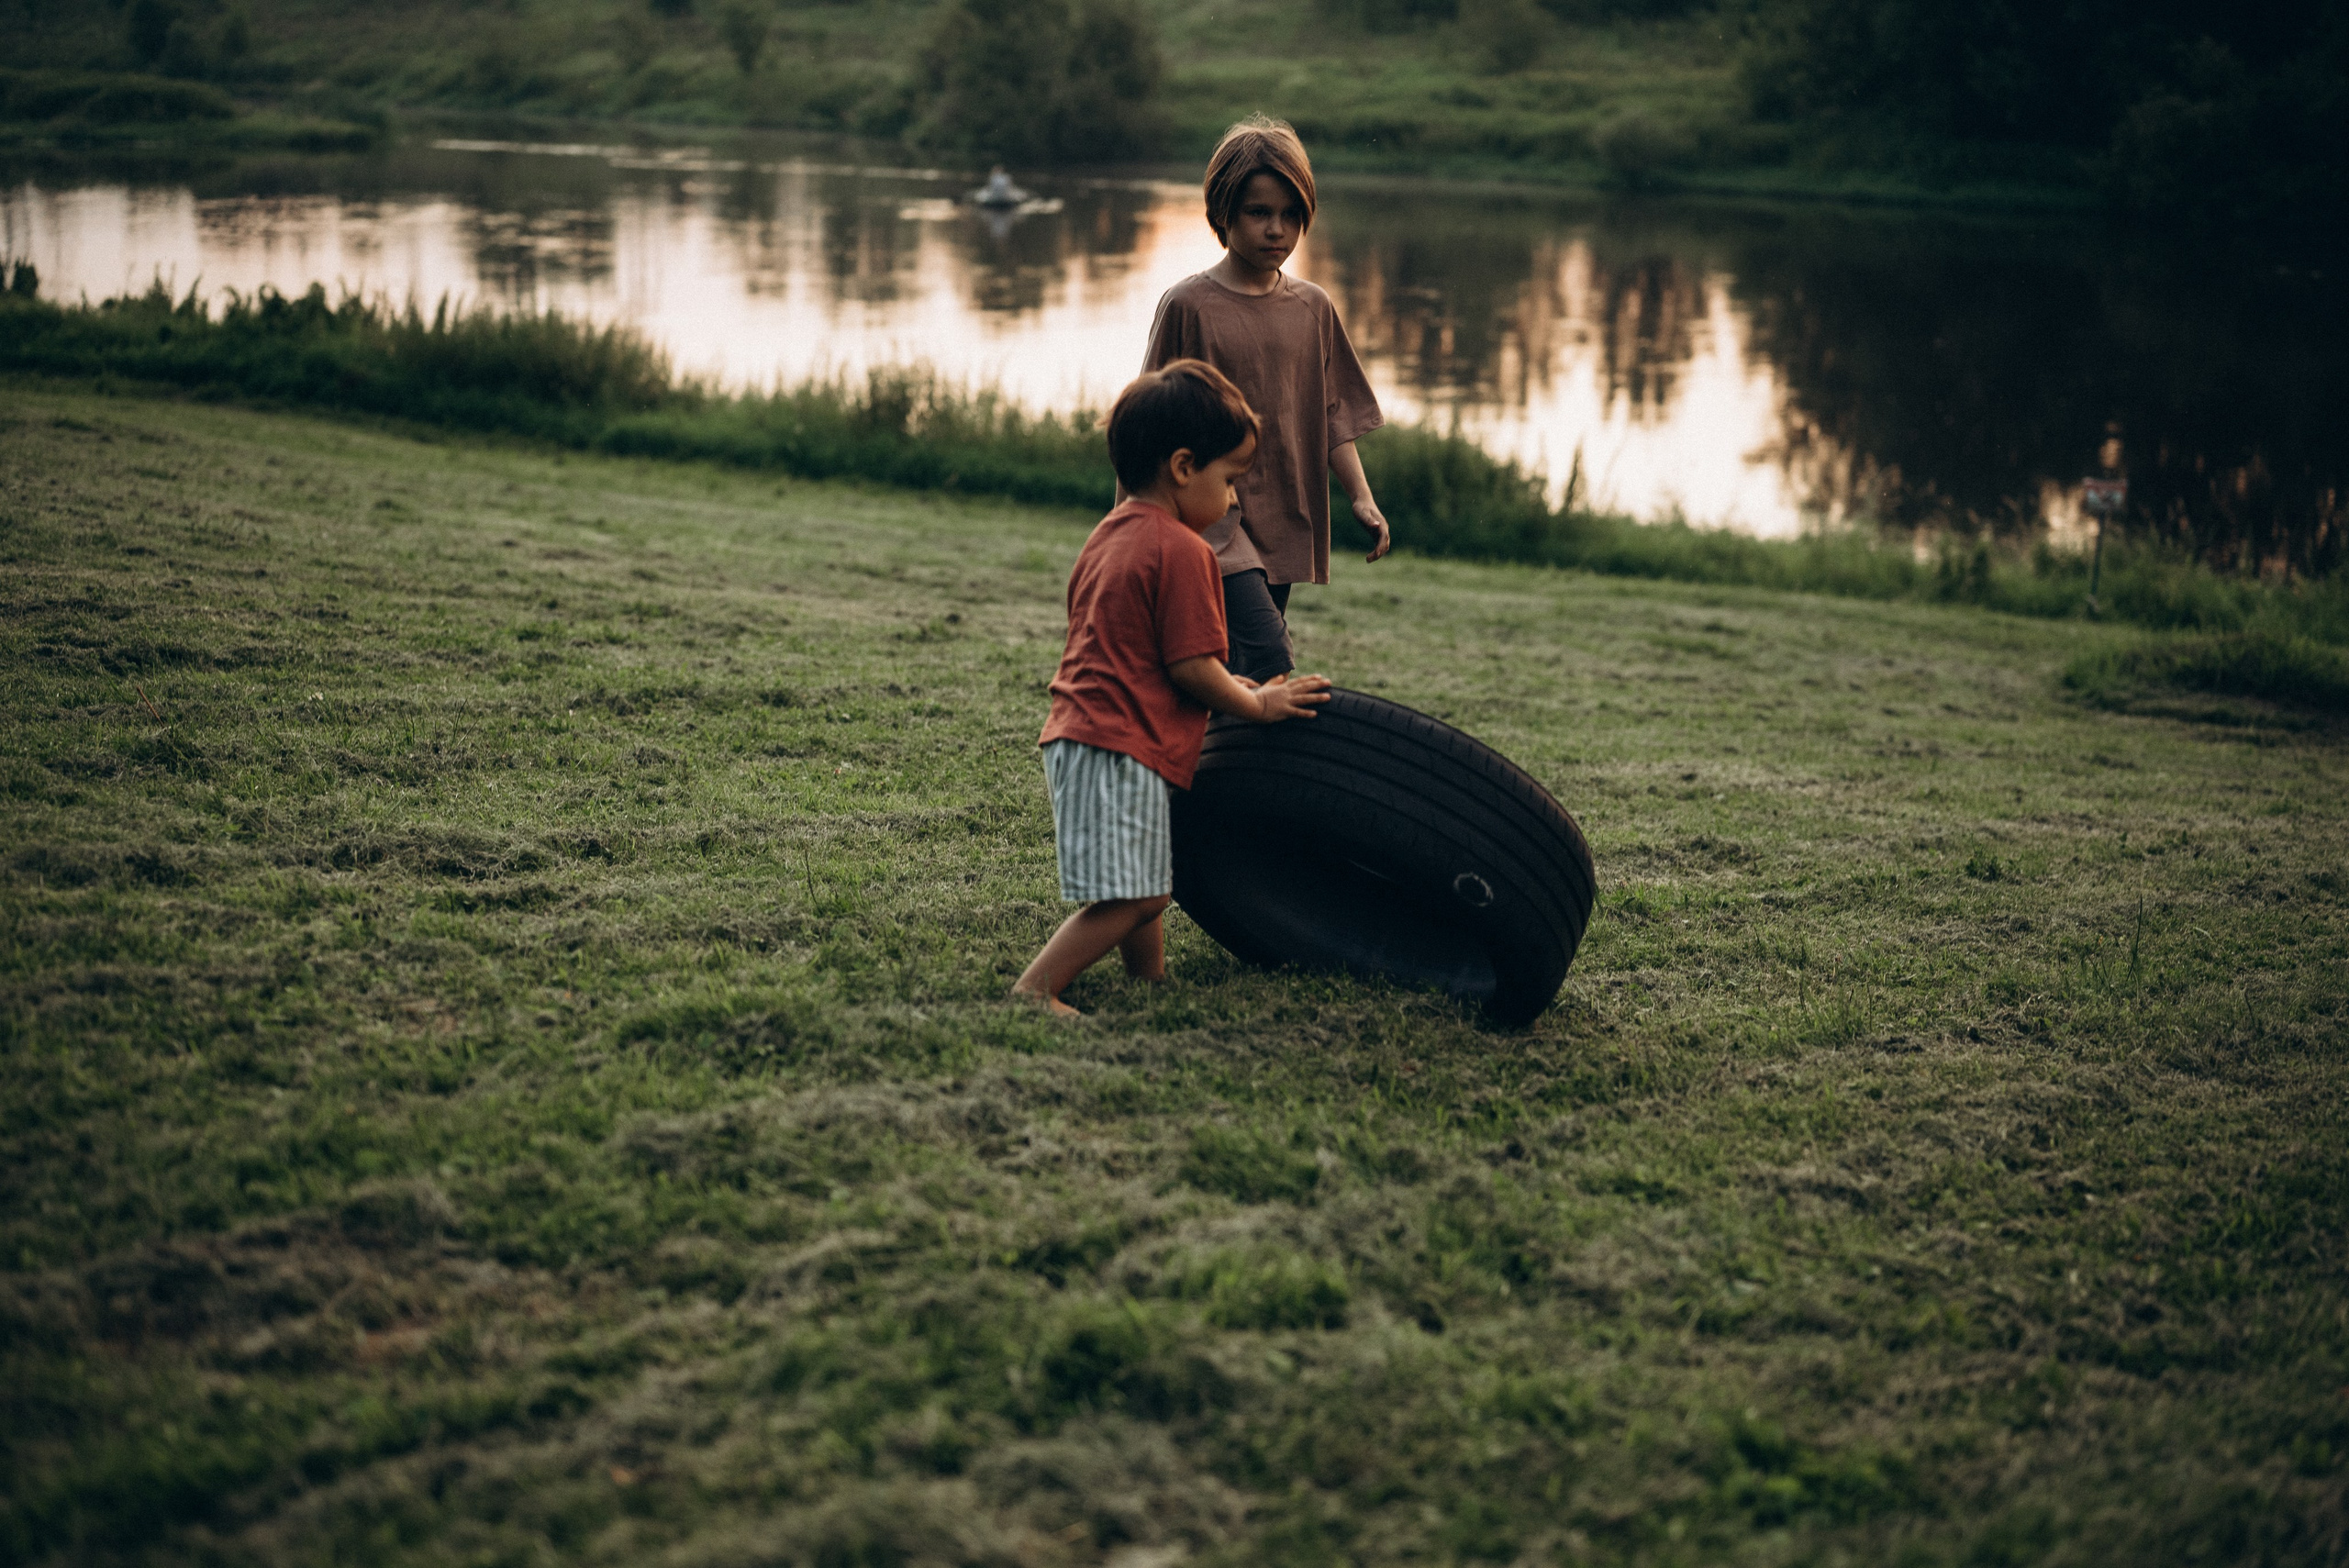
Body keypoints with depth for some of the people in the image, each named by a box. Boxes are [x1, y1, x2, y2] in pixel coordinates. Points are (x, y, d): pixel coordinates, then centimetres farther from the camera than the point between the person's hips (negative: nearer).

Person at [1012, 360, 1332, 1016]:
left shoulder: (1110, 532, 16)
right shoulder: (1182, 550, -15)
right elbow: (1190, 667, -16)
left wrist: (1230, 687, 22)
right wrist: (1257, 704, 1)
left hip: (1078, 737, 11)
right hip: (1121, 750, -11)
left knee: (1149, 886, 20)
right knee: (1128, 897, -10)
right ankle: (1033, 989, -13)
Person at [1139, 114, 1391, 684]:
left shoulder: (1313, 308, 8)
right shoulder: (1188, 305, -6)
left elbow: (1333, 414, 12)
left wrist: (1361, 498, 0)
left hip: (1284, 523, 5)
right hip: (1214, 519, -5)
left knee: (1239, 680, 10)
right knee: (1269, 659, -21)